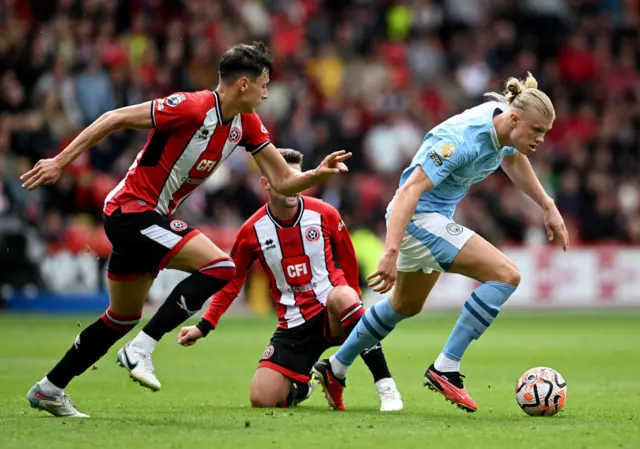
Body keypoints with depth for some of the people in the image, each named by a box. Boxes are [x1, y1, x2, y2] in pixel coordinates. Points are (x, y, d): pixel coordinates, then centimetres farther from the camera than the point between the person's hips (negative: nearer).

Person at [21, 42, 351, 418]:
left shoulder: (247, 125, 4)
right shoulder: (191, 108, -21)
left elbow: (283, 181, 5)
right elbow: (115, 119, -18)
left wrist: (319, 173, -14)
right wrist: (60, 162, -18)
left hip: (149, 218, 10)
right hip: (133, 209, -10)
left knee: (124, 319, 19)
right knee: (221, 266, -22)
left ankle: (49, 390, 30)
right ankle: (141, 351, -20)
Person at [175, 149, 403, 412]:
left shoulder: (325, 215, -6)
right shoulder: (251, 232, -3)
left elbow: (349, 263, 9)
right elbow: (232, 281, 8)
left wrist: (351, 305, 15)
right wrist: (203, 327, 1)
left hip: (332, 312, -2)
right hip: (293, 325, 2)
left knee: (341, 297, -40)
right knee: (261, 399, -12)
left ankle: (386, 386, -33)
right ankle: (301, 387, 27)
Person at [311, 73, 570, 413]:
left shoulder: (505, 126, -6)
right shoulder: (462, 139, -31)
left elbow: (512, 159, 20)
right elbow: (409, 191, -36)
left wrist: (547, 207, 22)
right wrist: (391, 252, -44)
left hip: (437, 217, 10)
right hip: (419, 218, -10)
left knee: (406, 306, 29)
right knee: (506, 275, -21)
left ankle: (335, 369, 45)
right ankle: (445, 370, -17)